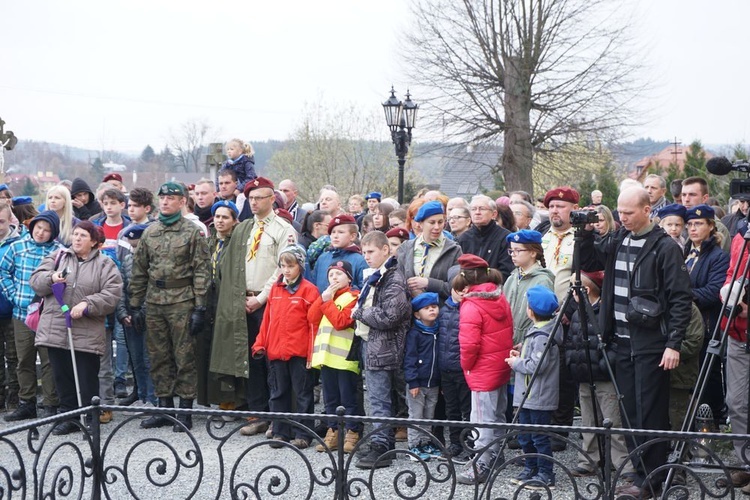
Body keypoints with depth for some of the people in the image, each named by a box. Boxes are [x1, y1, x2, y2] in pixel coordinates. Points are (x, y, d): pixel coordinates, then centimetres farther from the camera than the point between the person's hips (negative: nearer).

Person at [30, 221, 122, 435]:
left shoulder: (105, 264, 4)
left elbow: (112, 295, -6)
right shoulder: (57, 257, 13)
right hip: (55, 331, 3)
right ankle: (68, 417, 20)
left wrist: (87, 305, -17)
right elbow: (35, 281, 6)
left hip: (87, 335, -3)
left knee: (87, 379, 0)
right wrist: (51, 278, -14)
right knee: (63, 377, 9)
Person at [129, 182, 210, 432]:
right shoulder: (149, 232, 12)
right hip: (154, 303, 5)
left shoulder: (193, 232, -2)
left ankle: (185, 411, 5)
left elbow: (201, 271, -6)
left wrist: (199, 308, -11)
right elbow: (139, 271, 15)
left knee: (184, 358, -1)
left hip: (182, 302, -5)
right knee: (158, 357, 9)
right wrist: (135, 305, 10)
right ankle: (165, 407, 18)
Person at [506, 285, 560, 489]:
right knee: (525, 435, 16)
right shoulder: (536, 331, 13)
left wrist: (516, 363, -10)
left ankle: (546, 475, 5)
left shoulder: (542, 336, -19)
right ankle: (530, 469, 26)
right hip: (527, 395, 10)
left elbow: (536, 366, -24)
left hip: (538, 397, -10)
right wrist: (520, 357, 9)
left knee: (540, 436, -2)